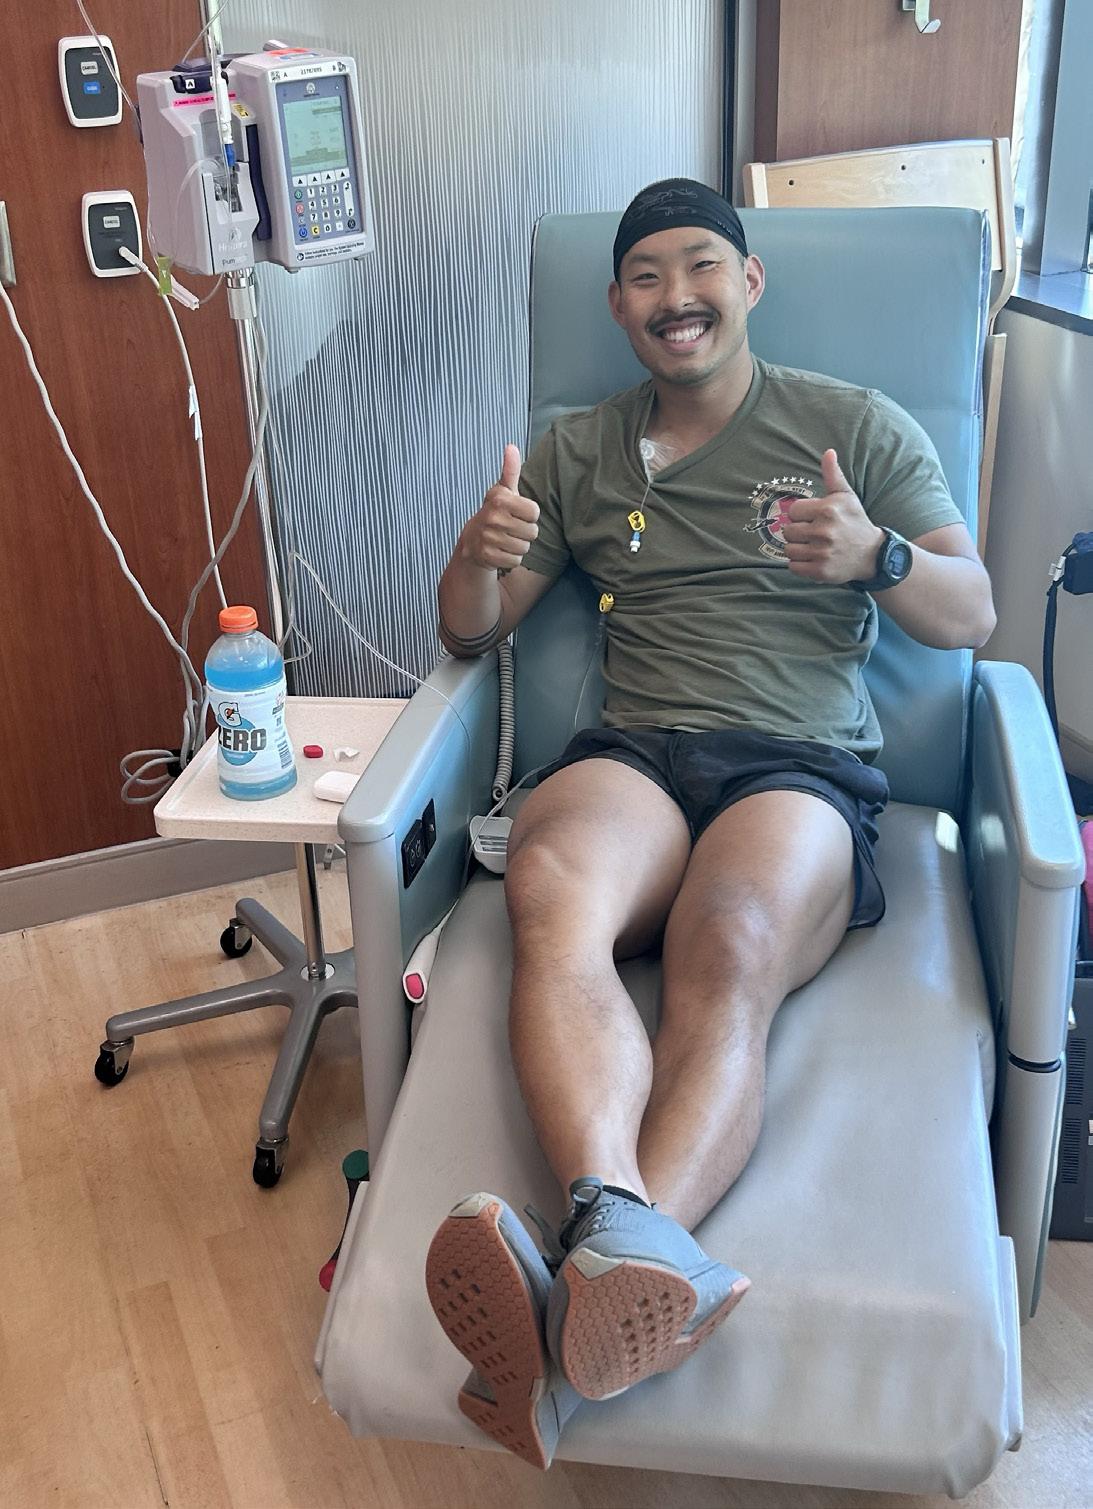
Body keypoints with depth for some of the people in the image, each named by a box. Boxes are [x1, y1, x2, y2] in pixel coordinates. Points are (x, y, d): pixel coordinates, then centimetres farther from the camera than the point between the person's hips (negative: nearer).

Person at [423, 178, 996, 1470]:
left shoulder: (857, 427, 16)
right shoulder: (575, 453, 22)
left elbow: (972, 616, 11)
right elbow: (471, 634, 19)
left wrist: (875, 555, -12)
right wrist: (481, 553, -6)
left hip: (805, 767, -1)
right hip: (633, 755, 2)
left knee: (726, 957, -36)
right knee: (551, 890, -36)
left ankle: (582, 1319, -56)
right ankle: (628, 1230, -57)